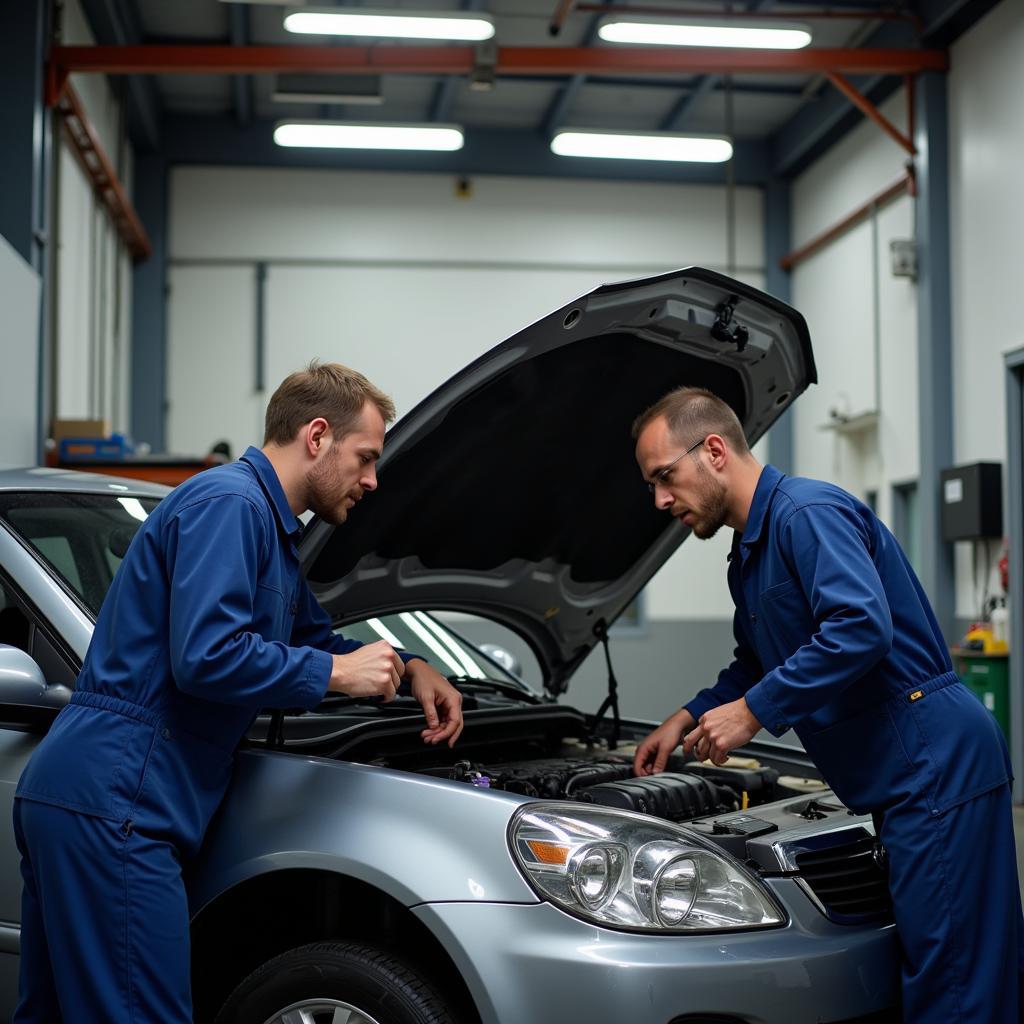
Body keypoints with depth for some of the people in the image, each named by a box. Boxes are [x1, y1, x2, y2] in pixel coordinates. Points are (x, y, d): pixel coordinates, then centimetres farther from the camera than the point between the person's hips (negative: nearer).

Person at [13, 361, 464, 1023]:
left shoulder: (269, 523, 23)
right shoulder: (229, 504, -12)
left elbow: (313, 638, 35)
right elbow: (206, 657, -23)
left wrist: (409, 667, 20)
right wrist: (337, 673, -12)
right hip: (111, 800, -11)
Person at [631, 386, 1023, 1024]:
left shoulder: (807, 512, -14)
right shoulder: (747, 556, 19)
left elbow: (863, 627, -27)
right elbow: (758, 663, 33)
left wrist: (752, 711, -20)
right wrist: (690, 719, 19)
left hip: (936, 762, -10)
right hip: (901, 778, 10)